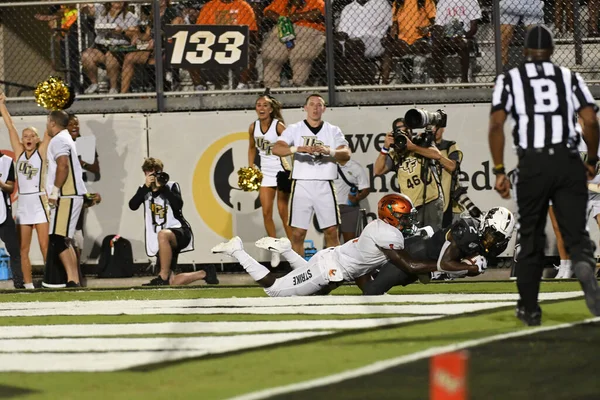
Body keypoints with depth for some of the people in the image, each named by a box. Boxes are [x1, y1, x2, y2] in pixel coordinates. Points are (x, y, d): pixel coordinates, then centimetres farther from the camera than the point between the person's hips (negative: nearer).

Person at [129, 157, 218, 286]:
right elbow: (133, 206, -10)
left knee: (163, 234, -43)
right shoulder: (145, 190, 8)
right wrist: (146, 186, -18)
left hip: (179, 232, -5)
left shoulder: (171, 186, -1)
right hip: (163, 242, 5)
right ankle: (205, 274, 25)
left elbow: (178, 204, -20)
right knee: (171, 283, 1)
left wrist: (162, 186, -21)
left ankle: (163, 277, -34)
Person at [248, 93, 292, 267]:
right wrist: (250, 168, 11)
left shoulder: (279, 126, -16)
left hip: (282, 171, -5)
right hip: (265, 172, 5)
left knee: (284, 213, -2)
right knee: (266, 212, 2)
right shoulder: (253, 127, 0)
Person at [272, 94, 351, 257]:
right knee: (298, 233, -2)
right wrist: (298, 148, -26)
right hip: (301, 185, -1)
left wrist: (329, 151, -25)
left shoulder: (333, 131, 12)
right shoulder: (295, 129, 9)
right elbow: (276, 149, -7)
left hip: (324, 186, 1)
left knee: (331, 231, -2)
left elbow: (346, 154, -3)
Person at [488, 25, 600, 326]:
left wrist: (499, 172, 2)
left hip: (532, 165, 0)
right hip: (568, 162, 0)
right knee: (575, 232, 2)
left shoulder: (510, 79, 10)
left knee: (531, 240, 12)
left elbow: (496, 124, -2)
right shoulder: (569, 78, 12)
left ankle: (529, 309, 17)